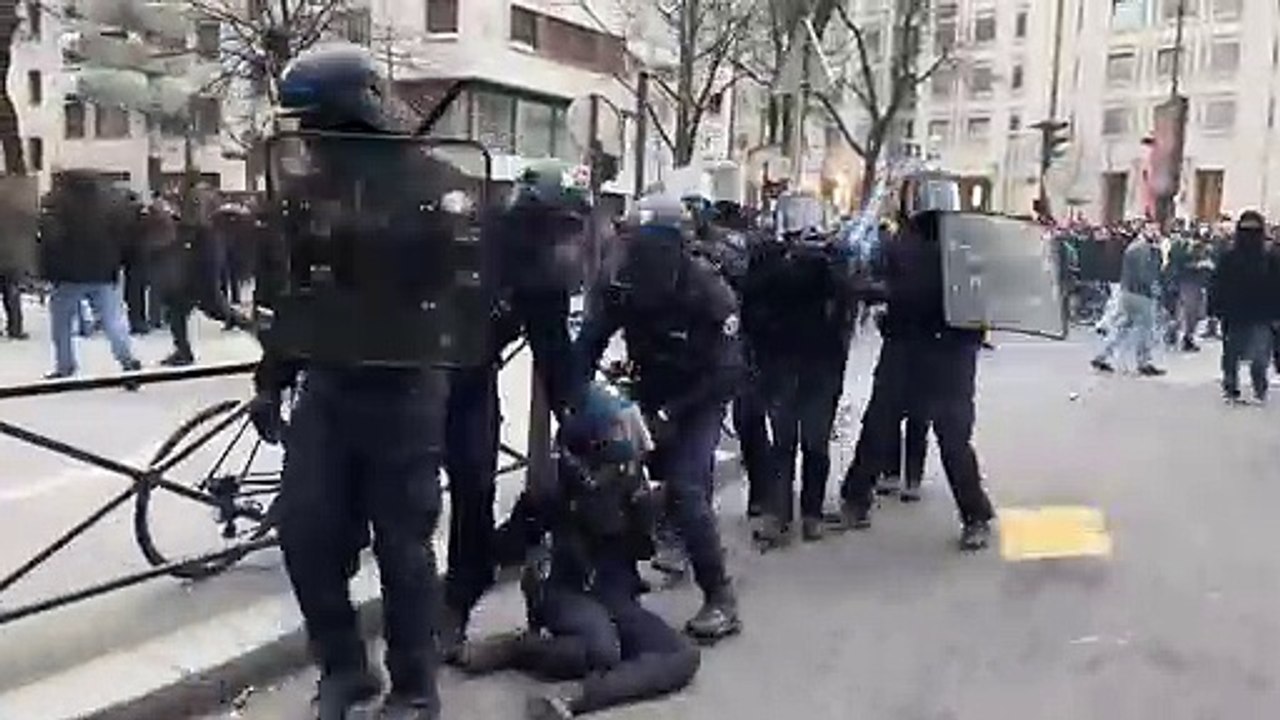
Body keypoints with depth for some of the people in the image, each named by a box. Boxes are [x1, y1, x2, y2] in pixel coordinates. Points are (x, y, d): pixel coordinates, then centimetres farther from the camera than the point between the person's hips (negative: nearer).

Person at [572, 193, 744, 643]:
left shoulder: (709, 292, -25)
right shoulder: (621, 287, -14)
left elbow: (728, 372, -26)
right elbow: (588, 345, -15)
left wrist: (671, 413, -31)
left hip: (698, 401, -5)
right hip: (648, 396, 5)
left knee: (685, 489, -19)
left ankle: (721, 599, -8)